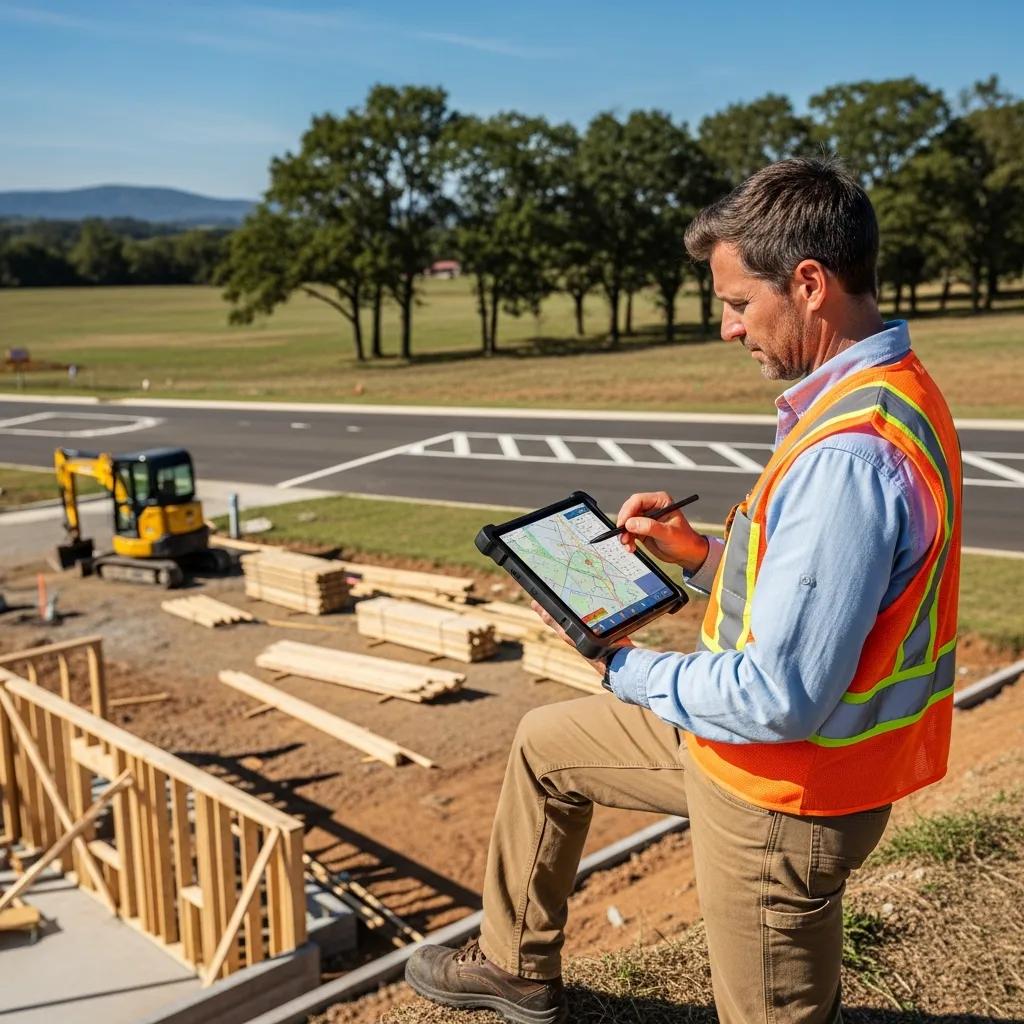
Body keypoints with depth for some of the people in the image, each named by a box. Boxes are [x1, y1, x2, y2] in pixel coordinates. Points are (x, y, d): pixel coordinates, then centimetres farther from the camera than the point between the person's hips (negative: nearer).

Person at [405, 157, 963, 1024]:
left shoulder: (850, 454, -32)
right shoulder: (883, 393, 1)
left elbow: (781, 697, -30)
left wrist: (631, 672, -14)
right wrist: (702, 555, 1)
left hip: (782, 795, -10)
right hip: (764, 730, 10)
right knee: (546, 745, 21)